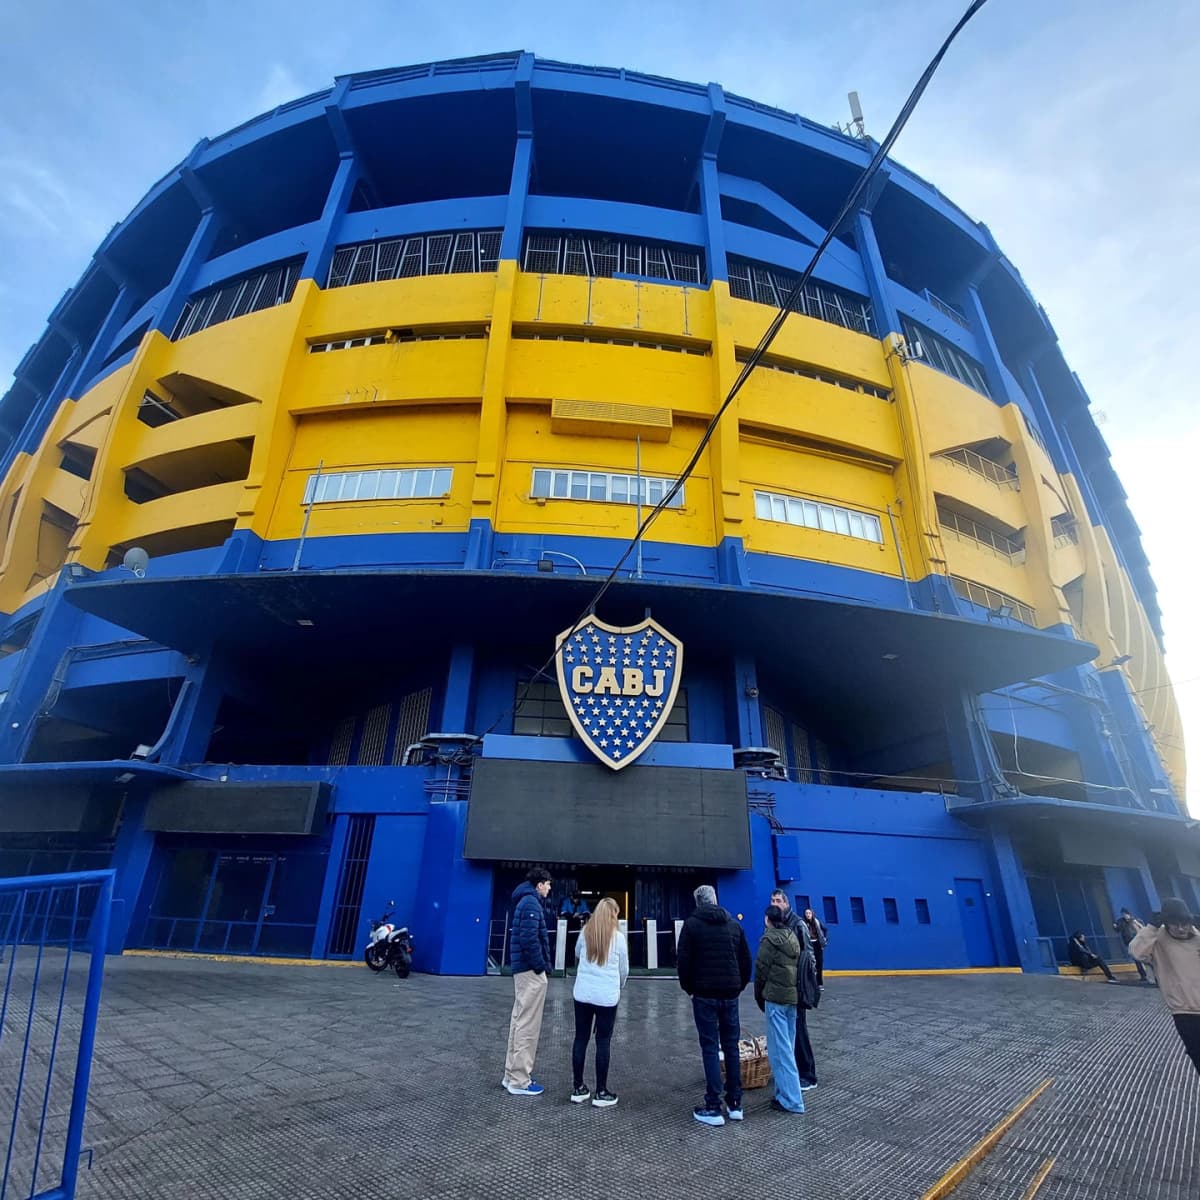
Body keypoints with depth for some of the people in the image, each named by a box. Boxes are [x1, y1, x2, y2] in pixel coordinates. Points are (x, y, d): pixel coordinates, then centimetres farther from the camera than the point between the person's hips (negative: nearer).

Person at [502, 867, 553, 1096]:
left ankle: (512, 1075, 24)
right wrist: (541, 966, -15)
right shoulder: (531, 903, -16)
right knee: (528, 1025, -2)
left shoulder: (526, 901, 15)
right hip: (531, 971, -10)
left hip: (522, 969, 10)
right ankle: (520, 1081, 5)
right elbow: (529, 939, -23)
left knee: (520, 1022, 16)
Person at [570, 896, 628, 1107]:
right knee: (603, 1042, 7)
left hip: (582, 994, 3)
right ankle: (601, 1093, 14)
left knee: (581, 1039, 12)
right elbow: (624, 969, 5)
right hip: (606, 996, -3)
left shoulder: (585, 932, 0)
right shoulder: (618, 936, -6)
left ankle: (578, 1089, 22)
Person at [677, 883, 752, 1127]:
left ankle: (713, 1108, 3)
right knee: (731, 1047, 14)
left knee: (711, 1049, 1)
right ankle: (735, 1104, 19)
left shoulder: (692, 924, -6)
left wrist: (689, 988, 6)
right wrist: (739, 987, 16)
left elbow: (683, 961, -7)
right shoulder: (734, 924, 6)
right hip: (730, 994, 4)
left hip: (705, 994, -4)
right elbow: (746, 961, 8)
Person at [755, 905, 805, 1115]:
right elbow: (797, 966, 13)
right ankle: (786, 1091, 21)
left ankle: (790, 1100, -1)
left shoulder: (769, 939, -11)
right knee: (788, 1047, 16)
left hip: (775, 997, -8)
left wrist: (759, 996, 5)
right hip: (793, 996, 8)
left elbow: (761, 969, -9)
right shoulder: (792, 937, 11)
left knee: (780, 1049, -2)